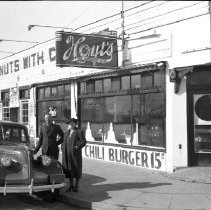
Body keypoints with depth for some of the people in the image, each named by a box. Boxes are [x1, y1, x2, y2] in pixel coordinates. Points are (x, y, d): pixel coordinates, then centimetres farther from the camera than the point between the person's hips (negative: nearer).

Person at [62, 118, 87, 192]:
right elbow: (64, 142, 21)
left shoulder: (79, 132, -5)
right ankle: (71, 185, 16)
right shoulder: (67, 132, 14)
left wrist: (77, 147, -23)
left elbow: (84, 141, -11)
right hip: (67, 154, 6)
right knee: (69, 169, 7)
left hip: (75, 153, -6)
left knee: (77, 169, 2)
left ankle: (76, 185, 12)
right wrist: (63, 148, 5)